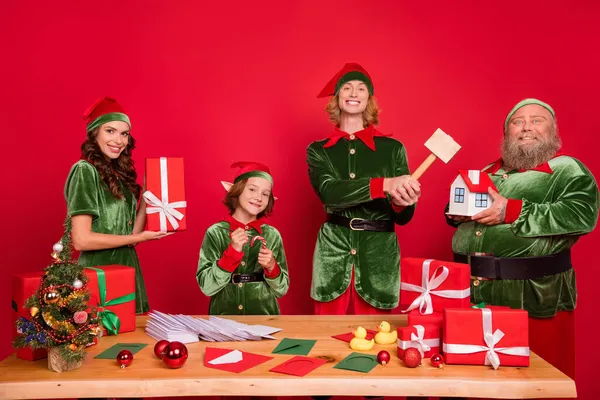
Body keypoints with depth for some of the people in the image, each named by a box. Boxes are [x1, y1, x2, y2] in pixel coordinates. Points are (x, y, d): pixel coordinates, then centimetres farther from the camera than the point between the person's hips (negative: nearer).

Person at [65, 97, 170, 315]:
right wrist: (139, 238, -13)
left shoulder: (119, 173, 9)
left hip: (126, 268, 7)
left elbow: (130, 233, 5)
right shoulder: (84, 170, -13)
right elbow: (81, 240, -19)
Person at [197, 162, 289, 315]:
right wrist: (232, 252, -15)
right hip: (224, 316, -1)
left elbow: (281, 290, 5)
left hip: (264, 316, 1)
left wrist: (271, 267, -12)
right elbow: (207, 287, -8)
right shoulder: (215, 233, -4)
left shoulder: (272, 235, 0)